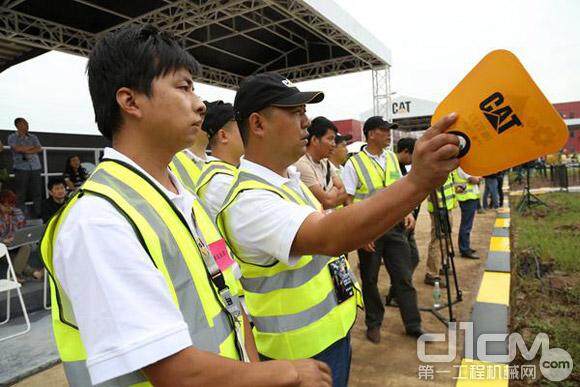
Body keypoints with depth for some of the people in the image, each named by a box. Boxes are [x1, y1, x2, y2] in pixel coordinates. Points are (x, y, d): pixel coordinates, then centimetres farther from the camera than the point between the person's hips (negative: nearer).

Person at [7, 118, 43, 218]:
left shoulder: (33, 137, 16)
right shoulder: (12, 137, 7)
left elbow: (39, 149, 2)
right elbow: (17, 149, -10)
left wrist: (26, 151, -9)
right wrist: (32, 147, 0)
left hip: (35, 168, 3)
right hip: (21, 168, -3)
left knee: (37, 193, 1)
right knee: (20, 194, -3)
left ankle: (38, 216, 7)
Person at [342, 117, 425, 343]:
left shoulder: (392, 158, 8)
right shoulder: (354, 164, -9)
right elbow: (349, 202, -10)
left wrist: (408, 212, 2)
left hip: (395, 227, 5)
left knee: (404, 277, 9)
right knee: (370, 280, 10)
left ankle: (413, 325, 23)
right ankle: (373, 324, 29)